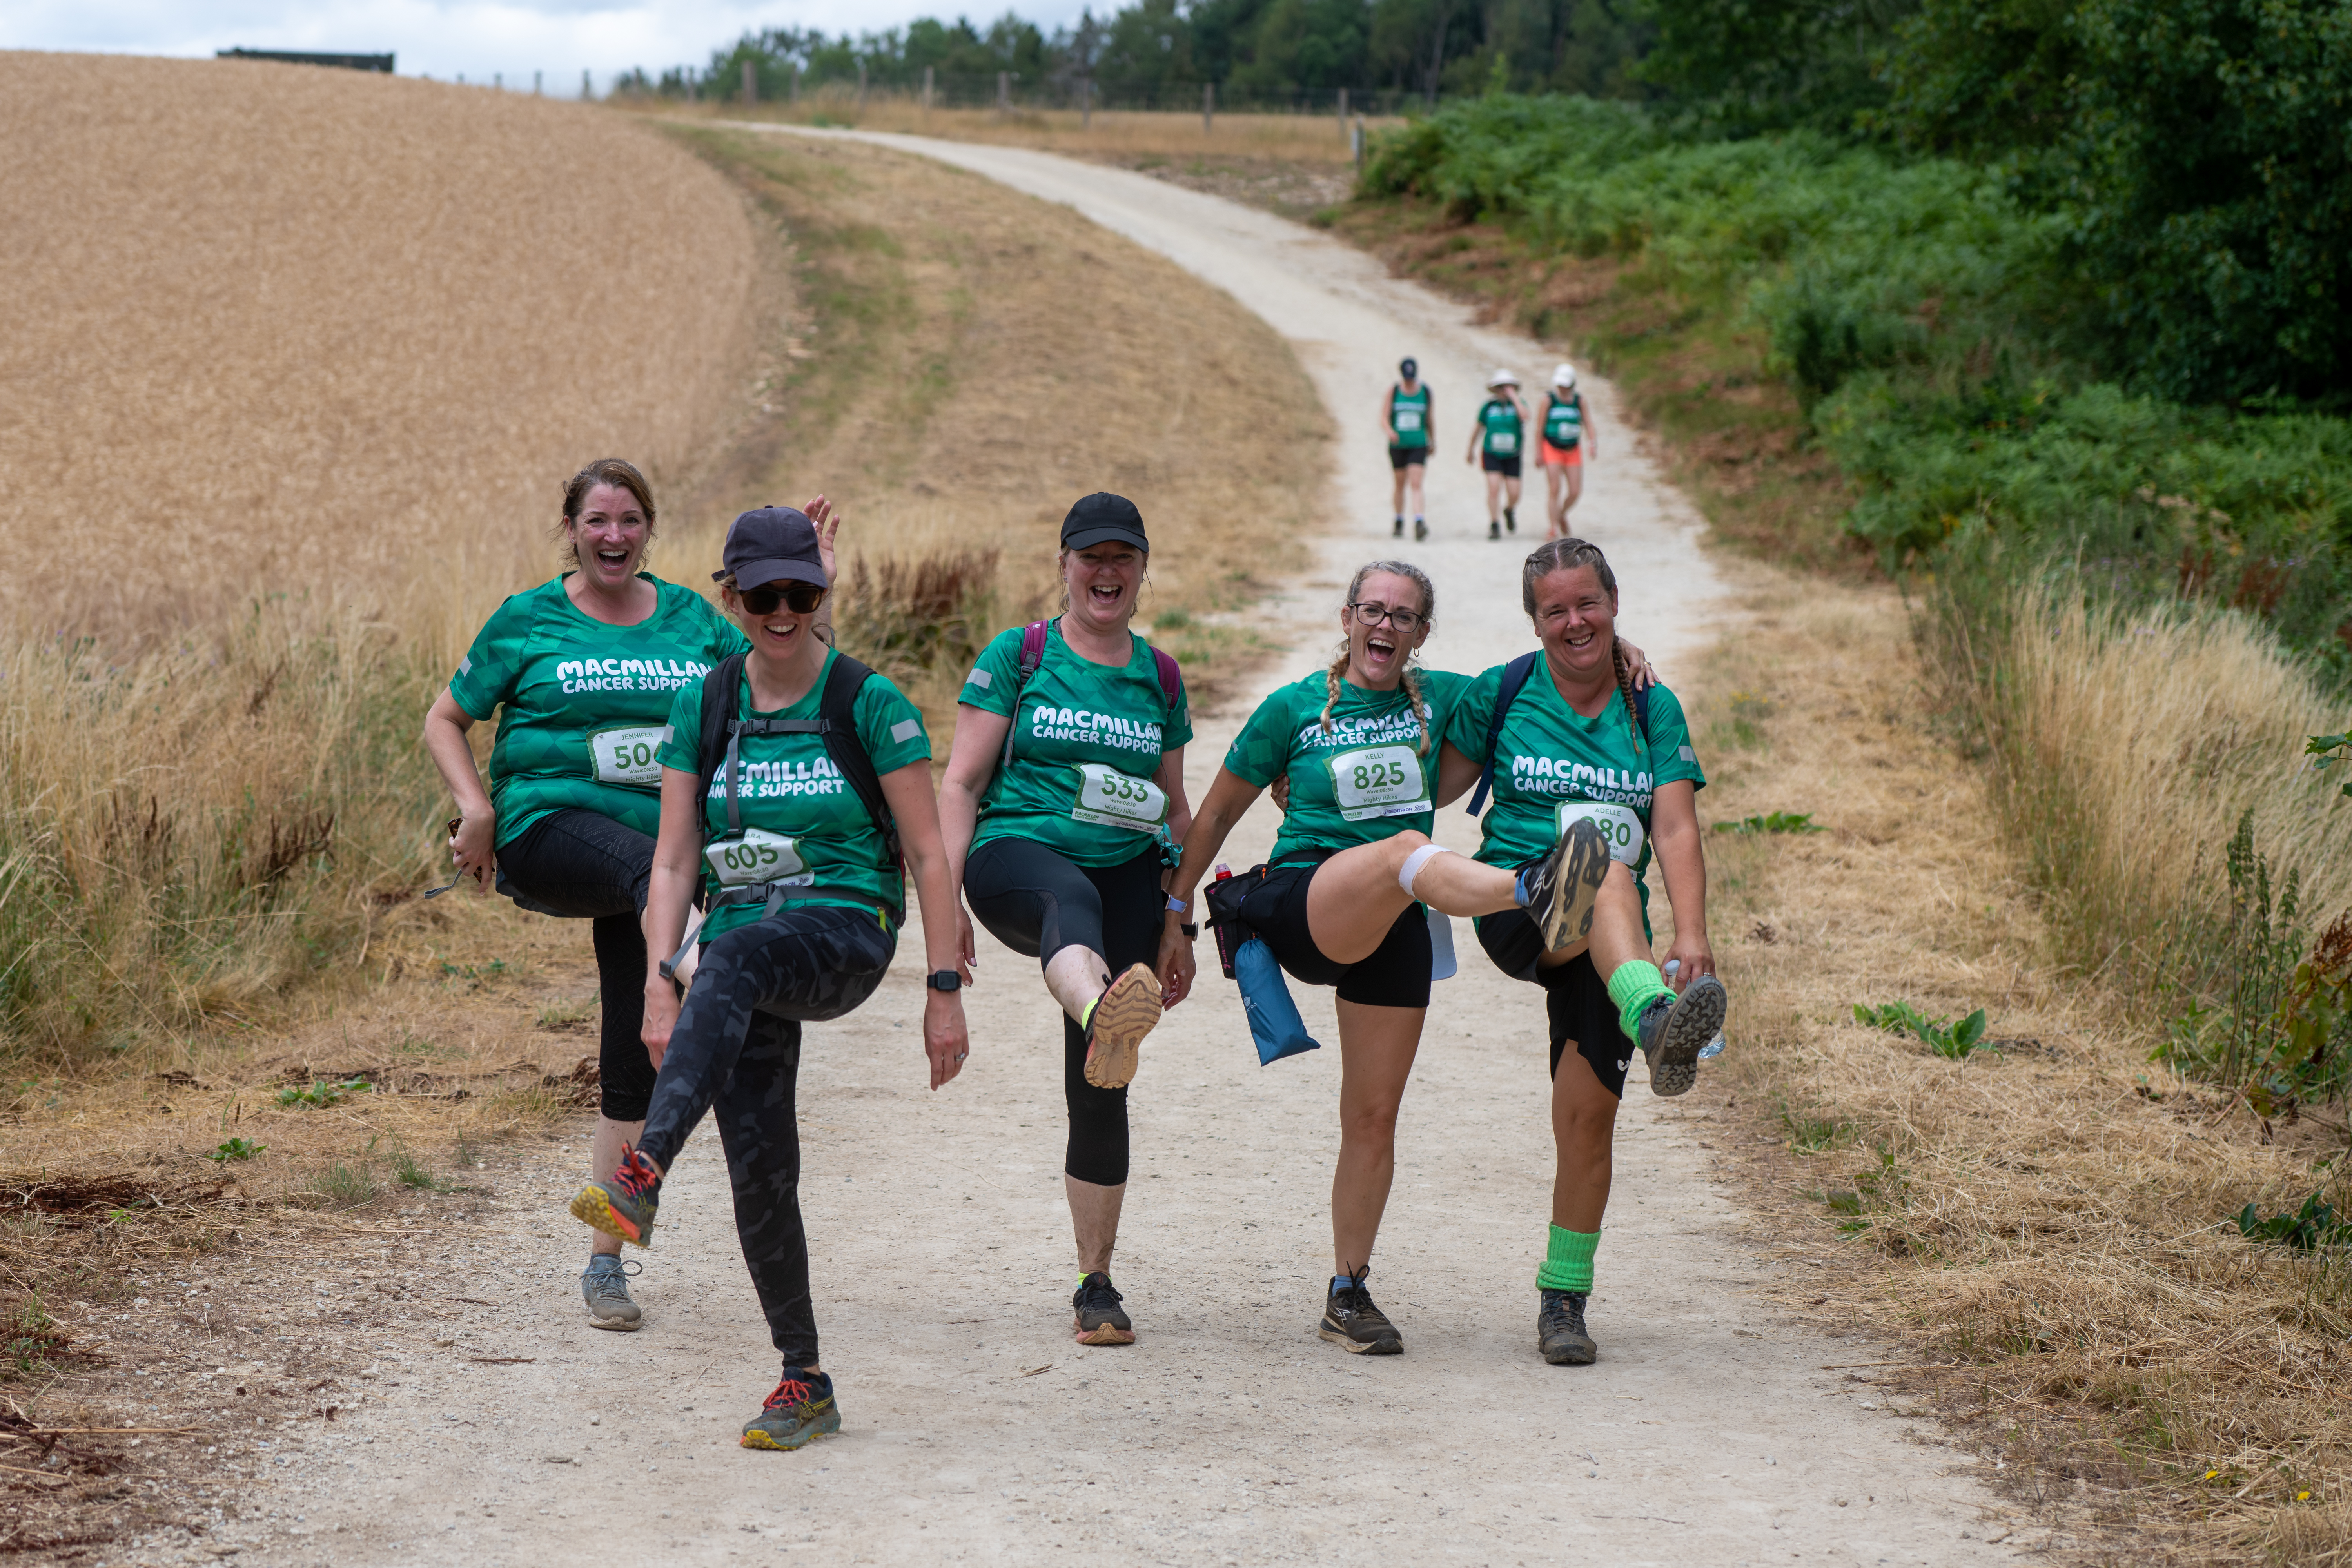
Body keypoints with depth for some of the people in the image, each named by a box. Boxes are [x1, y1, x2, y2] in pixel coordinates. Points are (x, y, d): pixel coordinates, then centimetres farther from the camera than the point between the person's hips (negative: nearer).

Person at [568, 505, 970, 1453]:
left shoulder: (870, 704, -3)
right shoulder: (703, 708, 7)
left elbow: (927, 854, -2)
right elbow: (675, 861, 4)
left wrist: (945, 991, -7)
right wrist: (658, 983, -9)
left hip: (846, 931, -4)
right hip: (744, 952, 5)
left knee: (733, 960, -38)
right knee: (757, 1165, -4)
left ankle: (644, 1176, -52)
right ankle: (804, 1382, 10)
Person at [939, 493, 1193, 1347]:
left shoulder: (1160, 677, 17)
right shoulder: (1017, 657, 7)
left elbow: (1176, 812, 23)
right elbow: (959, 781, 3)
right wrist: (946, 897, -8)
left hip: (1128, 873, 4)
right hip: (1019, 852, -4)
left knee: (1098, 1091, -2)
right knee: (1071, 902, -42)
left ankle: (1096, 1283, 9)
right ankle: (1106, 1020, -78)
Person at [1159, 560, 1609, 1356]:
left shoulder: (1440, 700, 13)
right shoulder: (1294, 708, 5)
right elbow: (1215, 815, 12)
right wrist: (1176, 917, 11)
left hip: (1394, 932, 4)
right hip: (1303, 904, -4)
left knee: (1373, 1119, 3)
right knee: (1403, 851, -37)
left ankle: (1347, 1295, 14)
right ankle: (1533, 893, -66)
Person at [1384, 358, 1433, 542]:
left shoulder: (1425, 392, 0)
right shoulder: (1393, 392, -3)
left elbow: (1429, 418, 12)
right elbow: (1384, 419, -9)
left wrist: (1432, 442, 21)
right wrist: (1389, 431, -30)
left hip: (1418, 446, -1)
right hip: (1398, 446, 1)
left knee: (1416, 485, -15)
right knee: (1400, 485, 13)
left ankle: (1419, 523, -27)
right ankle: (1399, 522, 32)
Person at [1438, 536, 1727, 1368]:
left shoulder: (1652, 708, 6)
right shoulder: (1502, 694, 6)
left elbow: (1676, 830, -5)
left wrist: (1691, 935, -20)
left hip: (1609, 947, 2)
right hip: (1515, 908, -2)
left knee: (1588, 1115, -8)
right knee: (1606, 862, -35)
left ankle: (1563, 1299, 7)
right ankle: (1655, 1021, -64)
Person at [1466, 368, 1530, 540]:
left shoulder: (1518, 404, -4)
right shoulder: (1488, 406, -3)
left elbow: (1524, 416, -29)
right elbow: (1478, 428, 12)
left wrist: (1513, 396, -24)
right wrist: (1471, 451, 21)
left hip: (1512, 457, 1)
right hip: (1492, 454, -1)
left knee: (1514, 494, -1)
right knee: (1494, 488, -17)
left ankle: (1509, 511, 35)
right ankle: (1494, 526, -8)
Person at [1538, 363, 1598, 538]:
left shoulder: (1579, 400, 3)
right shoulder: (1548, 399, -4)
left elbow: (1588, 425, -1)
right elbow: (1540, 428, -2)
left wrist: (1593, 444, -18)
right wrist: (1538, 453, -3)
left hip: (1573, 451, 3)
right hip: (1552, 450, -3)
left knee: (1575, 491, 0)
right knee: (1554, 489, -13)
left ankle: (1562, 514, 30)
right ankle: (1552, 529, -10)